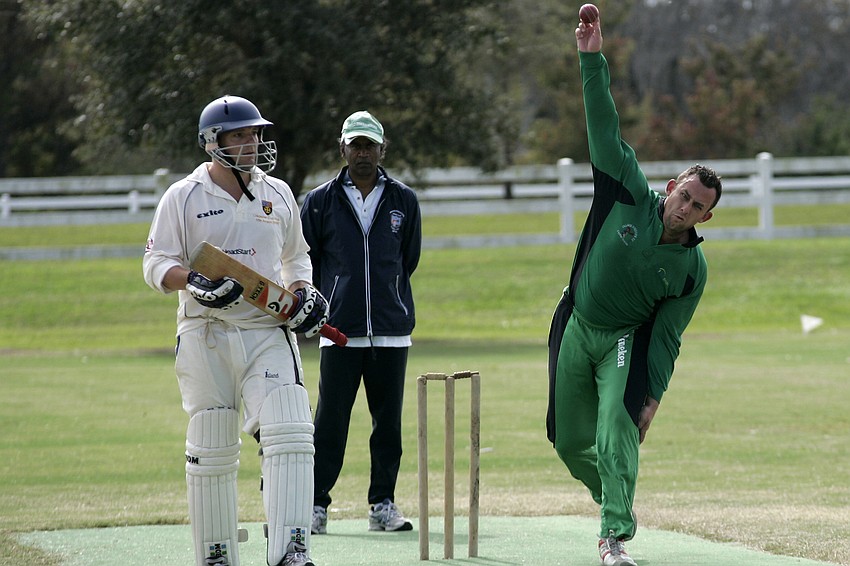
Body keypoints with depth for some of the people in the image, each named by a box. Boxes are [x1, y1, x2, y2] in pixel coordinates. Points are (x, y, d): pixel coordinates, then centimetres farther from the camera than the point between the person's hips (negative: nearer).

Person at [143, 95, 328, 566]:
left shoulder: (278, 195, 12)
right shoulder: (183, 197, 1)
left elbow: (295, 257, 25)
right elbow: (156, 265, -1)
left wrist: (301, 294, 5)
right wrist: (195, 282, -21)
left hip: (269, 332, 2)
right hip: (206, 335, -2)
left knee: (290, 436, -15)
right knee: (211, 450, 3)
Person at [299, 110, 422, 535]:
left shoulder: (403, 201, 9)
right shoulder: (320, 202, 5)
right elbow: (305, 261, 13)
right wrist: (324, 303, 10)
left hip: (391, 331, 2)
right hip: (339, 331, -2)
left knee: (389, 421, 4)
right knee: (330, 421, -4)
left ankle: (383, 504, 11)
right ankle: (317, 504, 2)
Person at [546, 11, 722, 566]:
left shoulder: (692, 269, -14)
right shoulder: (632, 197, -14)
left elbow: (667, 337, -10)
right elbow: (606, 129, -18)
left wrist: (653, 395, -18)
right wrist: (593, 61, -27)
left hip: (627, 340, -2)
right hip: (577, 330, 2)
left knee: (616, 430, -24)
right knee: (569, 440, 8)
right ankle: (618, 503, 35)